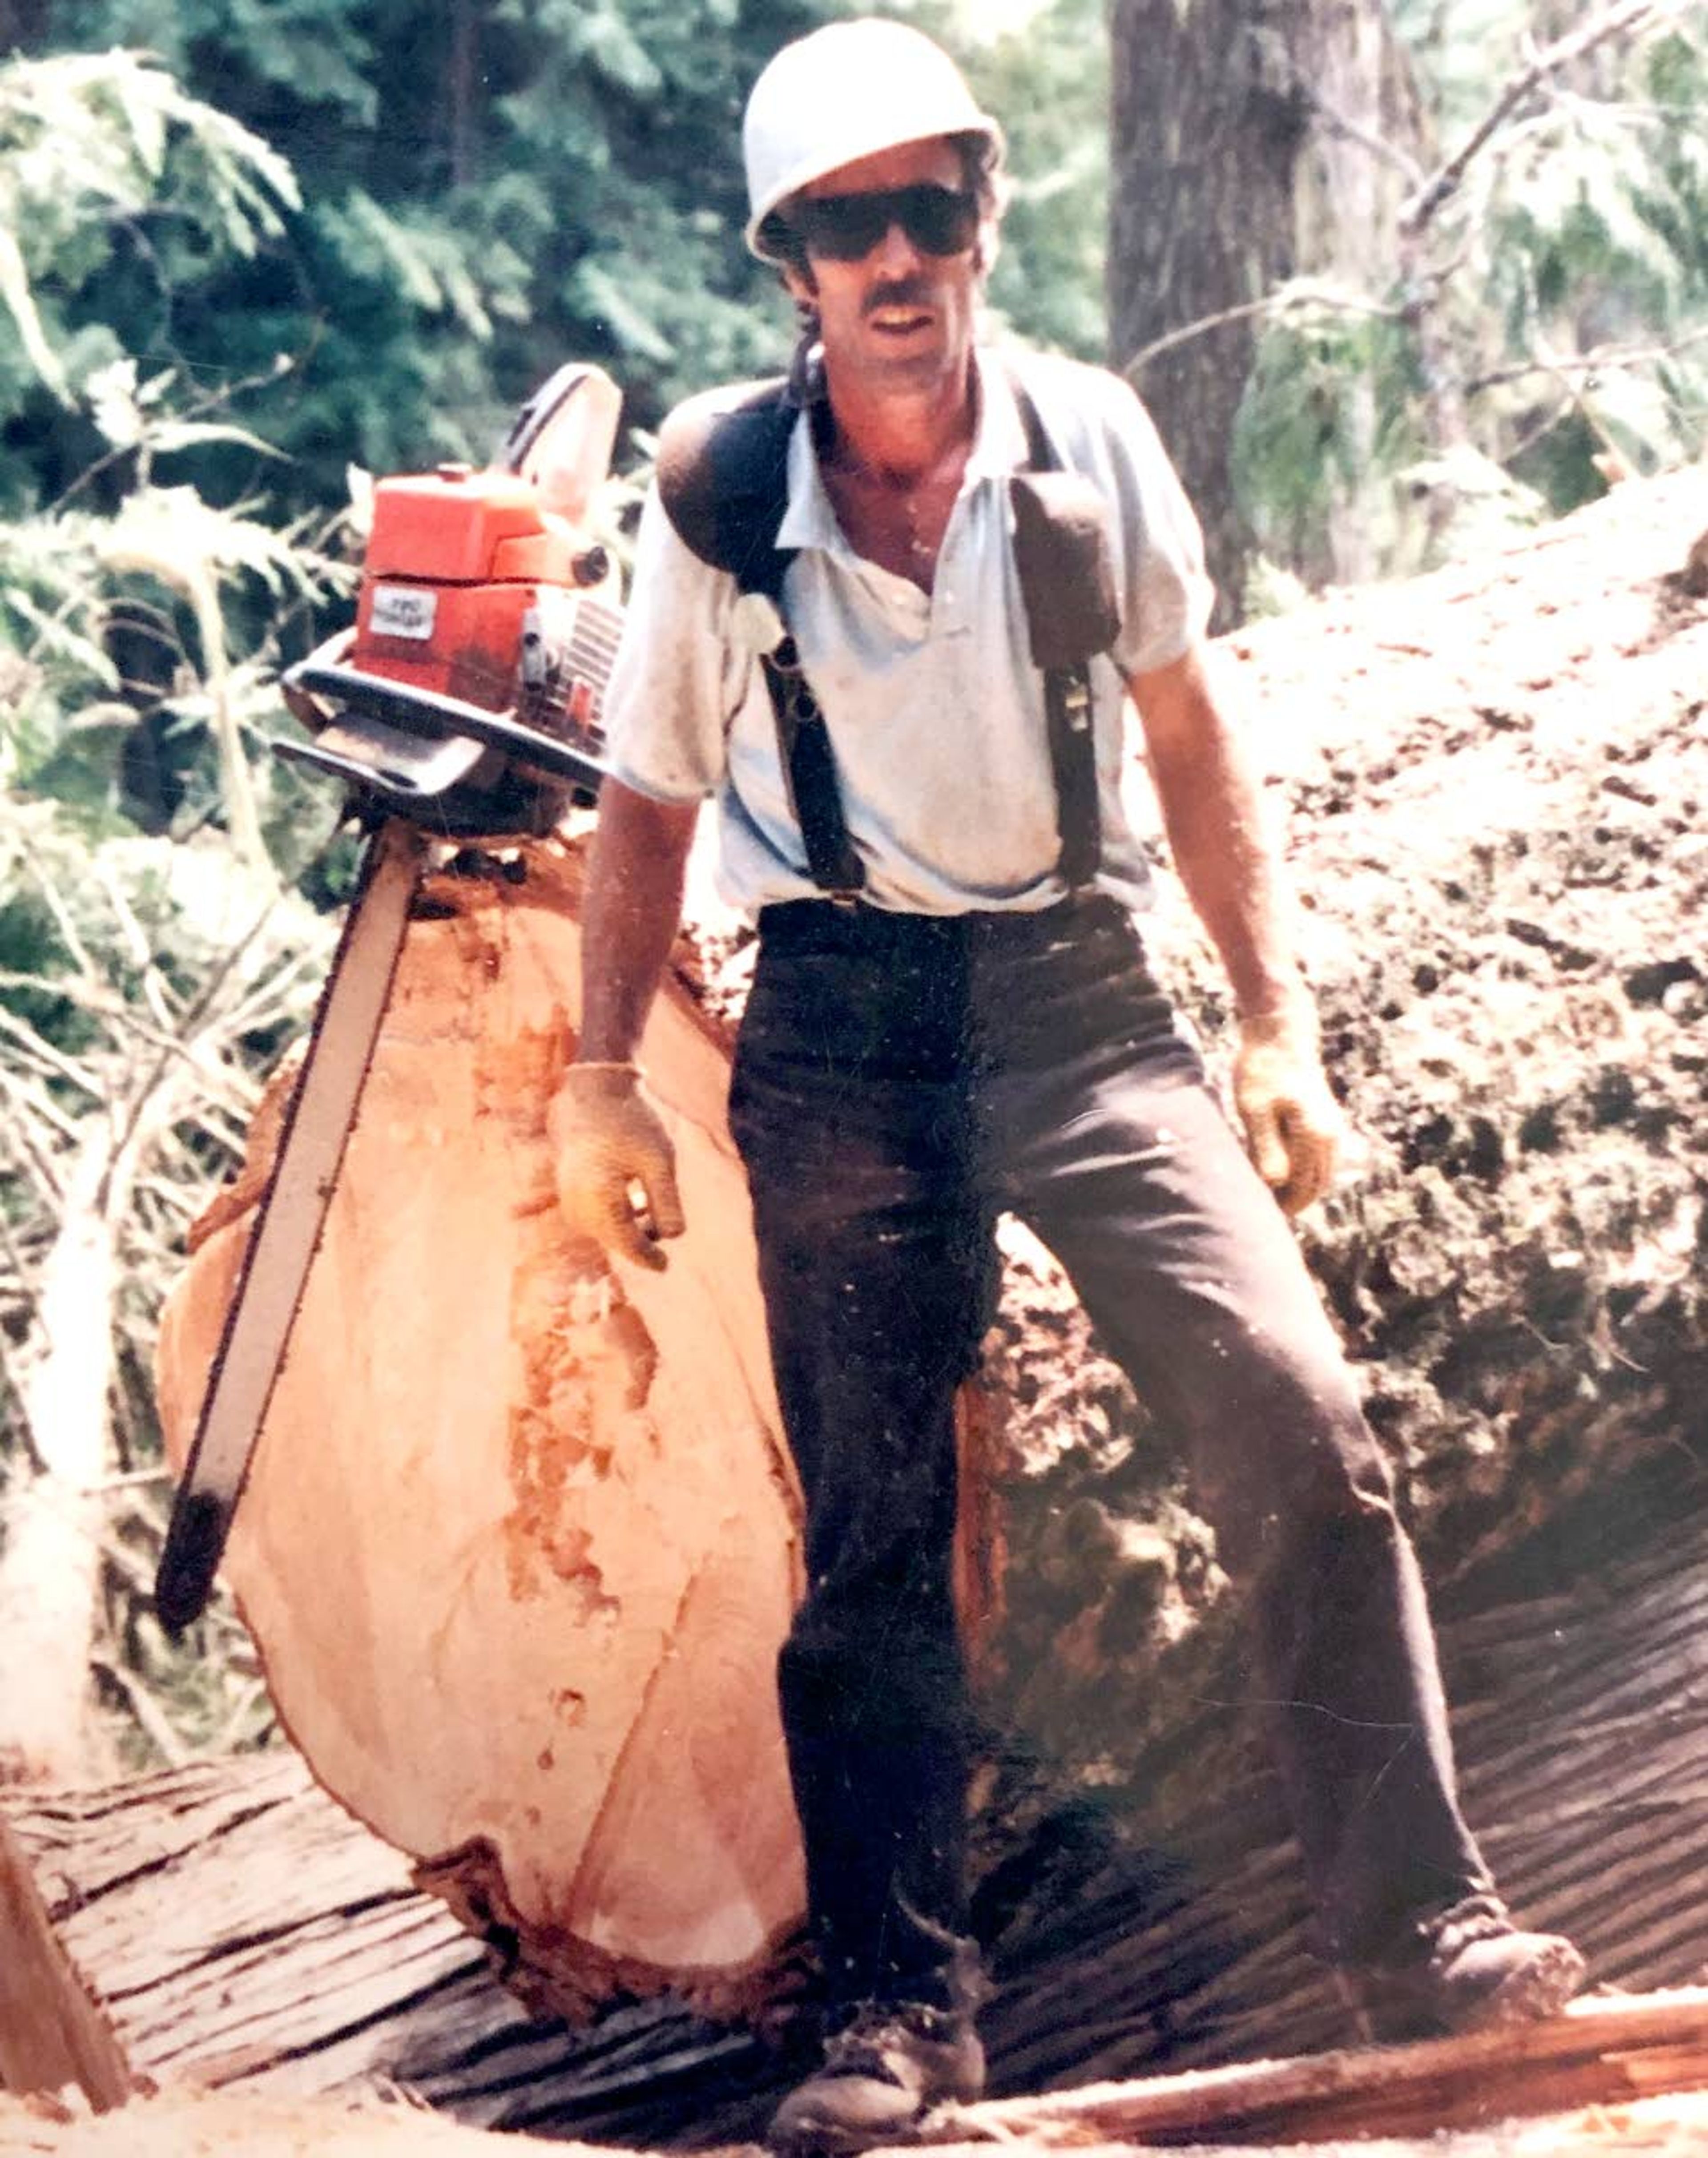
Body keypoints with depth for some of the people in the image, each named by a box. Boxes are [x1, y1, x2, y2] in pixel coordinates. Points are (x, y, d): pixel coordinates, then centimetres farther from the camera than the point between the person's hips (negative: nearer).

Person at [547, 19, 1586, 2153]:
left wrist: (1277, 1018, 7)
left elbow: (1185, 735, 10)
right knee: (873, 1534, 1)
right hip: (842, 1028, 0)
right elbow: (650, 798, 9)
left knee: (1298, 1419, -14)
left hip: (1078, 993, 1)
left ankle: (1422, 1937, -8)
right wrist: (598, 1076, 3)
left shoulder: (1085, 440, -1)